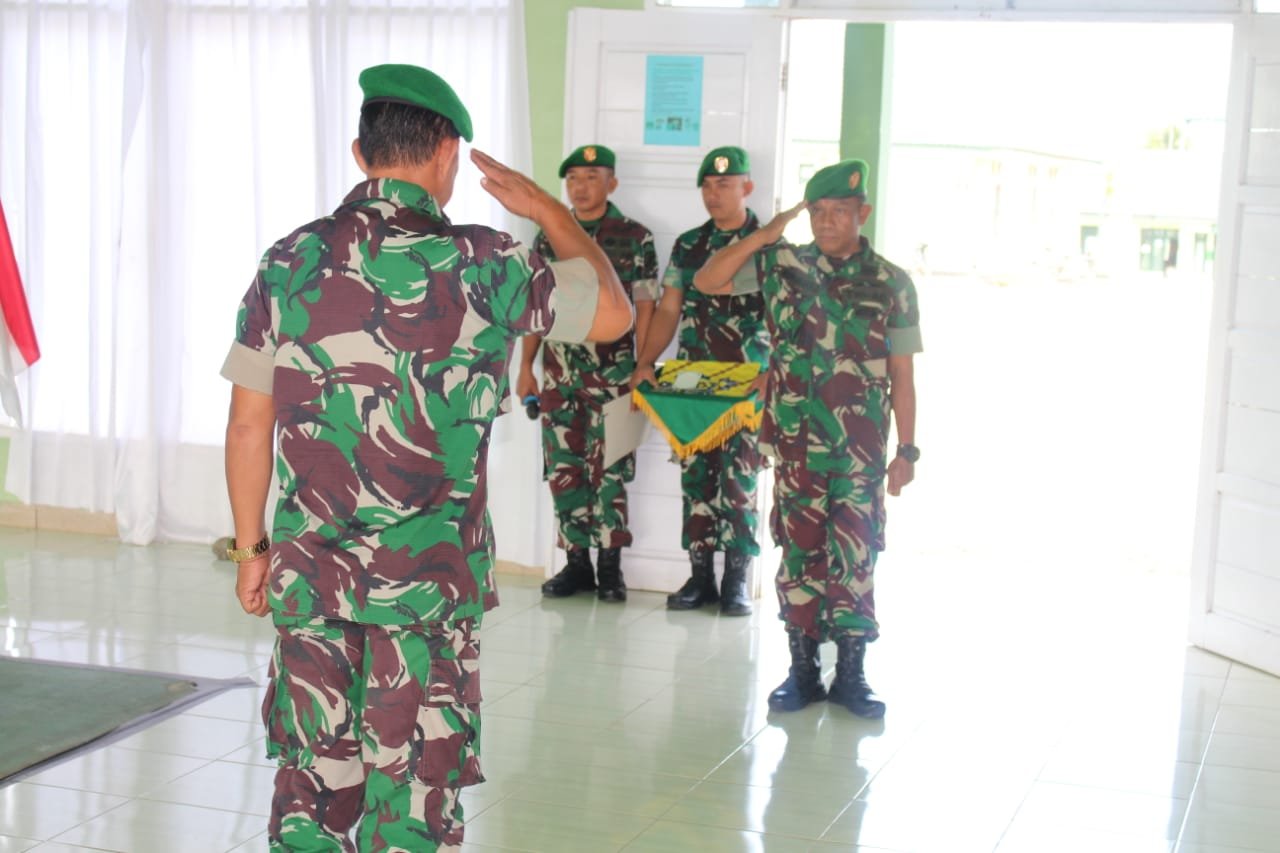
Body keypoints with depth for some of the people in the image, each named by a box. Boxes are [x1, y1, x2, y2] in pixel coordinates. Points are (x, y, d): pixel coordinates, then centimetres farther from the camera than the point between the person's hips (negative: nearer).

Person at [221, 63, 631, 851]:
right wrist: (548, 211, 19)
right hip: (432, 580, -3)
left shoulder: (289, 263, 0)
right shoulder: (486, 267, -8)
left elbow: (248, 422, 4)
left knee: (311, 784, 14)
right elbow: (615, 314, 7)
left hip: (310, 575, 3)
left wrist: (252, 547, 15)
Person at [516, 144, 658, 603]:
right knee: (563, 470, 5)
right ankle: (576, 562, 15)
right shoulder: (549, 237, 10)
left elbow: (645, 309, 0)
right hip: (558, 373, 4)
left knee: (608, 470, -1)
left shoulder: (635, 238, 0)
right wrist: (525, 367, 8)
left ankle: (609, 565, 9)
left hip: (612, 374, -3)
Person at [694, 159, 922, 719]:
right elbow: (706, 282, -1)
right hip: (796, 442, 1)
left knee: (854, 557, 1)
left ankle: (851, 674, 12)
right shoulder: (783, 264, 4)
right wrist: (764, 235, -9)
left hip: (861, 448, -1)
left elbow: (902, 374, 4)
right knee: (800, 552, 6)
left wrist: (907, 449, 3)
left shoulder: (892, 284, 3)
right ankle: (803, 670, 16)